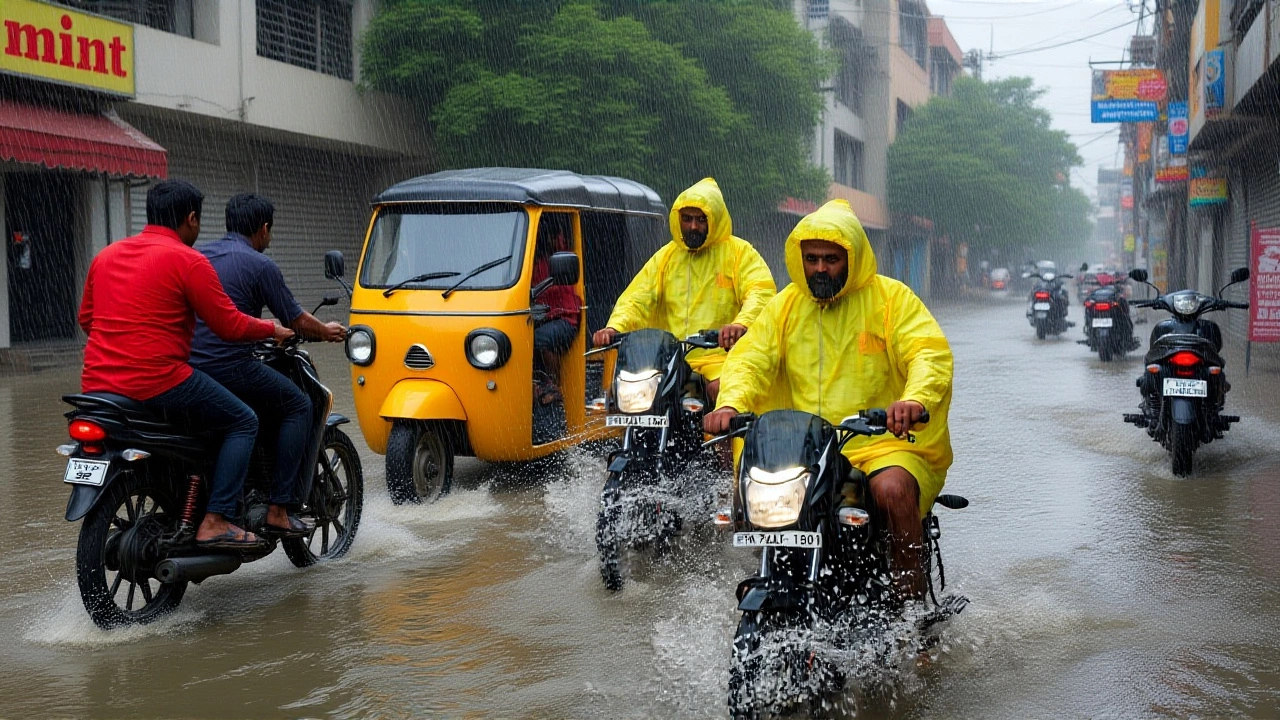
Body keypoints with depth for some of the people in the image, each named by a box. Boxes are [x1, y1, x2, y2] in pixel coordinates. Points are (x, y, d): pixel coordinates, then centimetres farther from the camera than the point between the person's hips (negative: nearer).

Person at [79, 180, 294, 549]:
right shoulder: (188, 260, -7)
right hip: (158, 382, -8)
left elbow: (86, 318, 23)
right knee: (243, 422, 6)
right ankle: (215, 521, -4)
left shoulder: (105, 255, 14)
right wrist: (271, 330, 11)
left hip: (96, 384, 8)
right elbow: (229, 325, -7)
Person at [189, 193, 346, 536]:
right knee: (298, 406, 9)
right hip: (230, 369, -7)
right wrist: (327, 332, 21)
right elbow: (296, 321, 0)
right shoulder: (260, 265, -4)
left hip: (186, 369, 7)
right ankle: (279, 510, 0)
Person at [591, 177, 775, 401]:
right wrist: (615, 328, -10)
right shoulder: (666, 256, 19)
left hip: (720, 355, -4)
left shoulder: (739, 251, 6)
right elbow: (637, 299, 11)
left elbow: (762, 293, -9)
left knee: (722, 388, -35)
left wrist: (742, 324, -30)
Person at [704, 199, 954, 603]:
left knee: (892, 490, -33)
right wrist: (730, 404, -20)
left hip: (887, 444, -4)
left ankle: (912, 609, -19)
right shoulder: (786, 305, 13)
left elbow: (932, 354, -12)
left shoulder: (891, 297, 1)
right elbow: (751, 358, 3)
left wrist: (916, 401, -35)